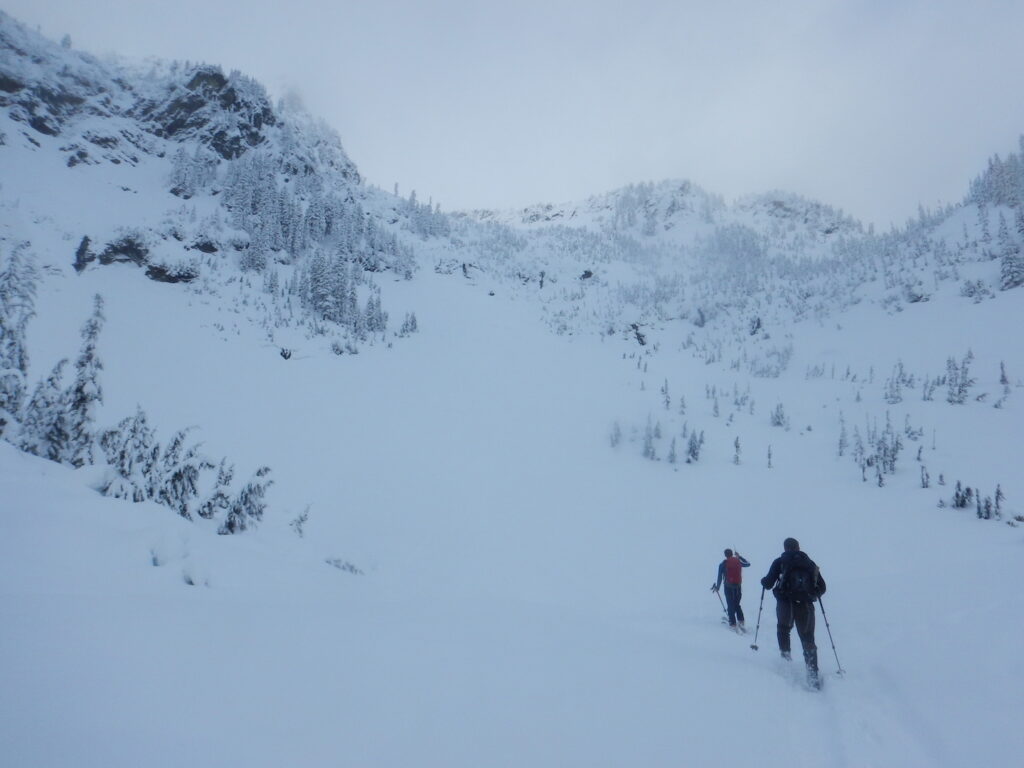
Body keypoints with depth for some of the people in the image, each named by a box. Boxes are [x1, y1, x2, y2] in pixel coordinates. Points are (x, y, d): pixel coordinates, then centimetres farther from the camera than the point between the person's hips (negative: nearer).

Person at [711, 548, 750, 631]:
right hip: (738, 586, 3)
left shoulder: (723, 564, -3)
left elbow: (720, 577, -1)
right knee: (737, 605, 16)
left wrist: (717, 587, 10)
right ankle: (741, 621, 1)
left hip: (728, 587, -3)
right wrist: (740, 556, 31)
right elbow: (748, 564, 23)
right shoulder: (738, 561, 4)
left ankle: (733, 624, -3)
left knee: (730, 606, 3)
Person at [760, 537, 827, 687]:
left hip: (785, 604, -1)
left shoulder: (780, 562, 7)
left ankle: (785, 654, 11)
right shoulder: (810, 563, 14)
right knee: (808, 640, 6)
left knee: (784, 628, 25)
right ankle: (812, 673, -6)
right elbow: (822, 588, 13)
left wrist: (763, 581, 26)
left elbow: (768, 584, 3)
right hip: (806, 606, 2)